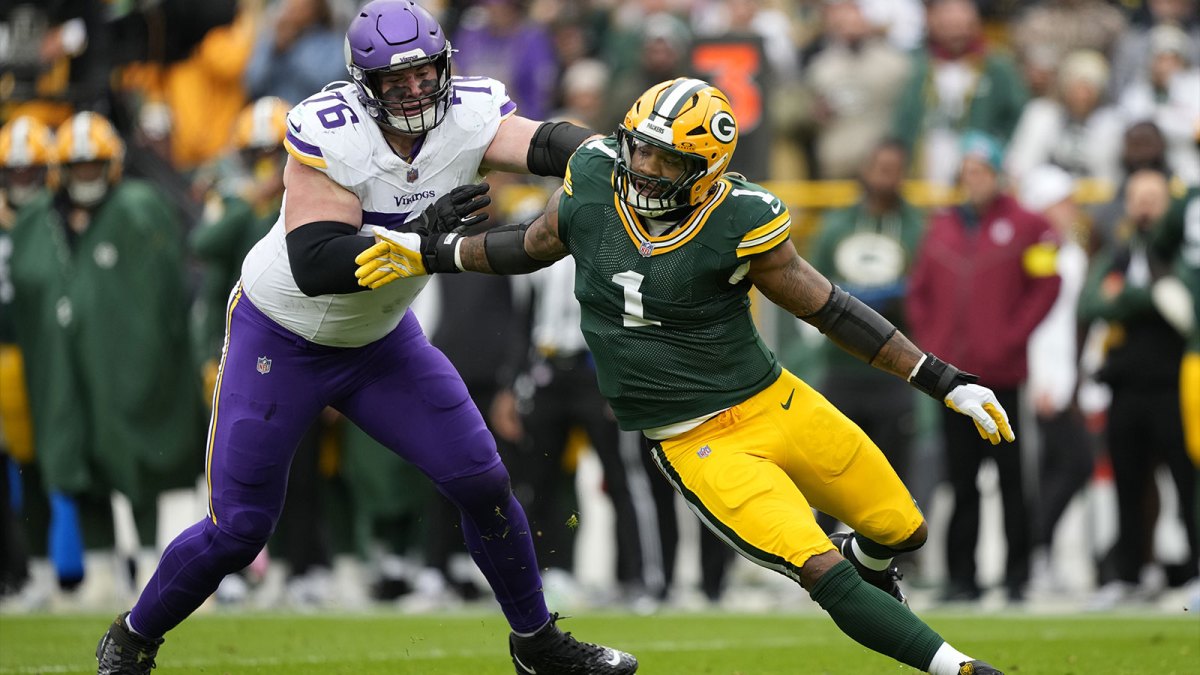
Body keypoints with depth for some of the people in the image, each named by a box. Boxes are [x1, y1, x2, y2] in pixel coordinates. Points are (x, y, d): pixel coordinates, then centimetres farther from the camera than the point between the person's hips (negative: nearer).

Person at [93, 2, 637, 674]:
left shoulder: (469, 117, -17)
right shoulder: (329, 133, -30)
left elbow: (547, 144, -35)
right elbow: (316, 267, -37)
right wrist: (420, 235, -42)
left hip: (380, 340, 5)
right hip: (280, 340, -5)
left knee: (483, 482, 0)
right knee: (239, 529, -2)